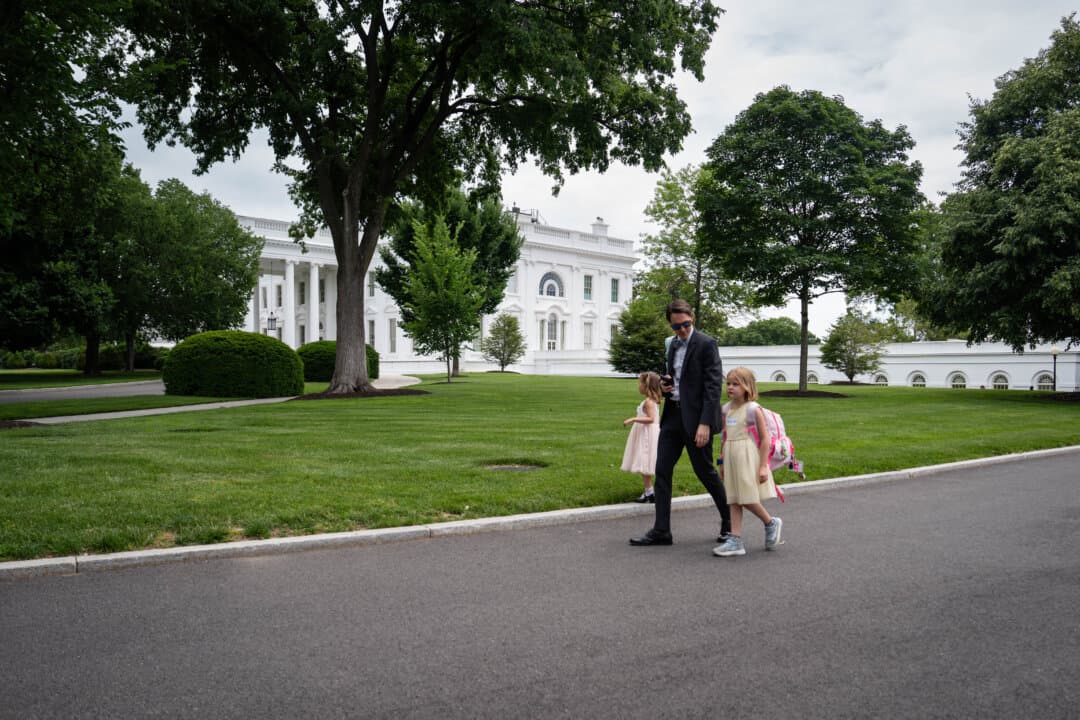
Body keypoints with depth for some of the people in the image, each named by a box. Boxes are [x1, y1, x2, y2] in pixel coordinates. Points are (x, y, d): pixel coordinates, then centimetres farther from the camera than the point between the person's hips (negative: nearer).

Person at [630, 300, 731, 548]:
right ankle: (661, 531, 7)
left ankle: (729, 522, 25)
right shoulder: (673, 345, 13)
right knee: (662, 471, 2)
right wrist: (664, 385, 1)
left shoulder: (706, 344, -10)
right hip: (673, 415, 7)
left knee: (705, 471, 4)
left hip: (696, 418, -7)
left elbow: (714, 385, -15)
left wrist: (705, 423, -21)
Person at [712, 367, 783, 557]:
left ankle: (771, 523, 24)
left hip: (748, 458, -6)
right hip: (731, 459, 6)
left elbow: (765, 438, -8)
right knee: (734, 500, 5)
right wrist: (722, 462, 16)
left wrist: (763, 466, -12)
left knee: (748, 499, -2)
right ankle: (736, 541, 7)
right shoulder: (727, 409, 9)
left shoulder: (754, 409, -8)